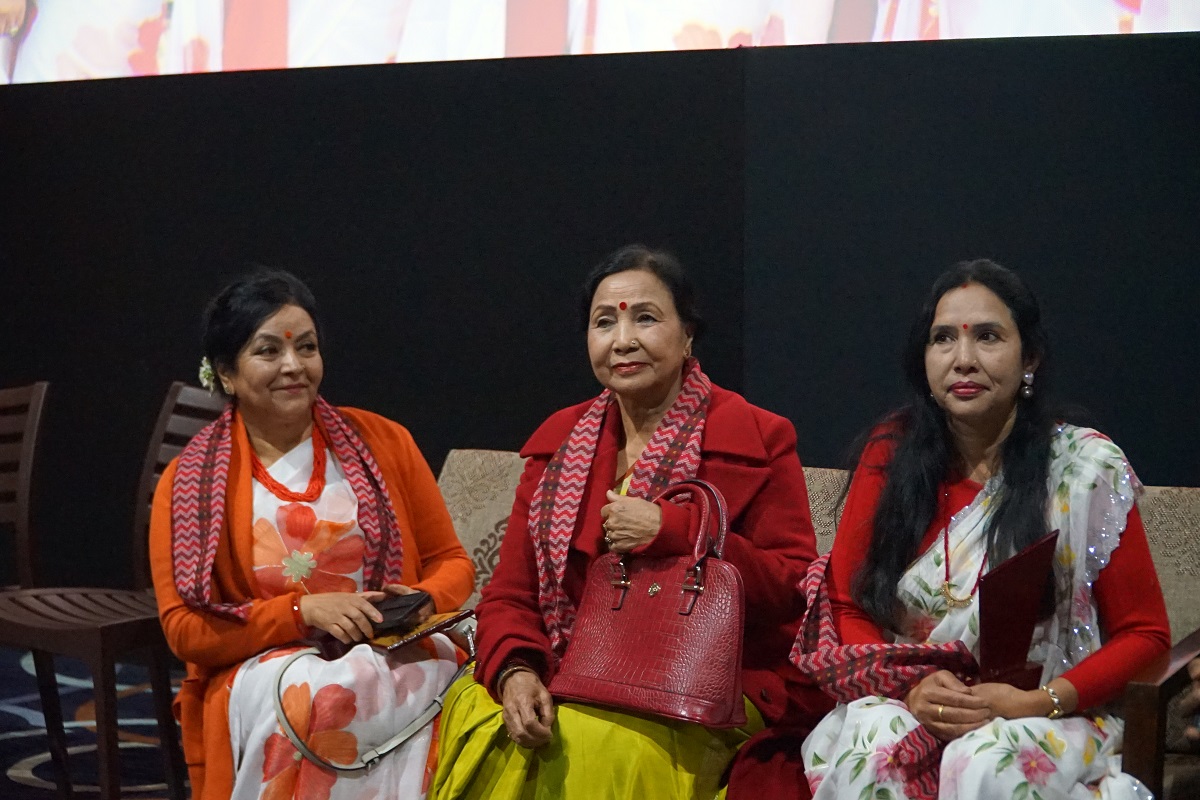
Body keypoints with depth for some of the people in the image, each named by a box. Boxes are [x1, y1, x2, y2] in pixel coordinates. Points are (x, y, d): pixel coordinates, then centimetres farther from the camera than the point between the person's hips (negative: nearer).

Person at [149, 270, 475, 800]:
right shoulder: (189, 484, 5)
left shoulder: (383, 442, 10)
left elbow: (451, 561, 15)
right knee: (306, 695, -35)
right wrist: (303, 611, -14)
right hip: (260, 671, -1)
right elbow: (184, 630, -1)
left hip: (396, 657, 1)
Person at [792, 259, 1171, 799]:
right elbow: (845, 604, 5)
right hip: (903, 703, 2)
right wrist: (909, 685, -15)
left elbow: (1142, 634, -1)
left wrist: (1035, 703, -16)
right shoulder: (892, 454, 1)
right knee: (871, 749, -32)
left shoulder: (1087, 470, -6)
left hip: (1045, 717, -1)